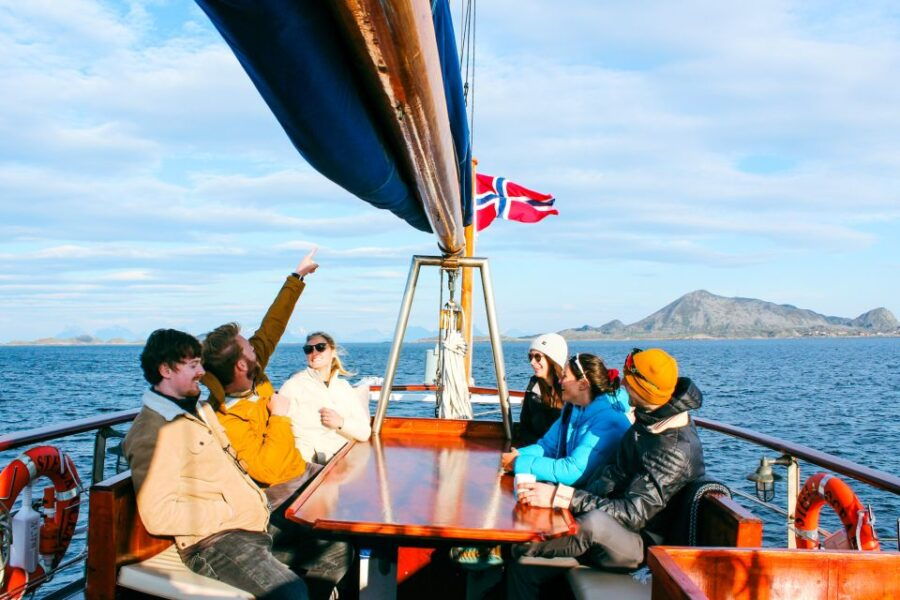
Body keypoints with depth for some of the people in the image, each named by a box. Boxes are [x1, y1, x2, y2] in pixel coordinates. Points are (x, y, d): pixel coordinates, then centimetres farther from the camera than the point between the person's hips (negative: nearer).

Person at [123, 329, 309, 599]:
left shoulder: (200, 408, 18)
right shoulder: (152, 433, -12)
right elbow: (157, 515, -20)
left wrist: (257, 499, 12)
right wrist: (228, 513, -16)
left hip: (255, 522, 10)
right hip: (213, 541, -10)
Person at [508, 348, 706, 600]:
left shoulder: (677, 449, -26)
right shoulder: (649, 422, 2)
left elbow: (634, 514, -30)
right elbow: (615, 474, 3)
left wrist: (561, 497, -34)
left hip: (646, 547, -9)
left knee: (594, 523, -40)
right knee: (524, 568, -3)